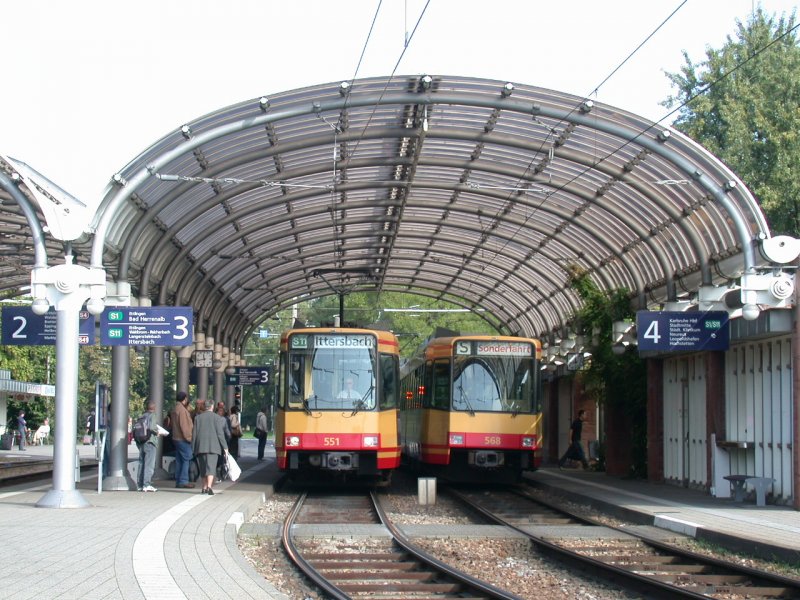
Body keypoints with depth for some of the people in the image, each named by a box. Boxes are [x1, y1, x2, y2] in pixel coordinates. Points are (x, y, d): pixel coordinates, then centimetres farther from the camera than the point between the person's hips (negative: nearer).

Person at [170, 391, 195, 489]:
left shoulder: (174, 410, 15)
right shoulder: (182, 410, -15)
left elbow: (171, 424, 22)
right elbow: (184, 426, -19)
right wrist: (188, 437, -15)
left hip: (176, 438, 10)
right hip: (183, 439, -10)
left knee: (179, 460, 11)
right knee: (186, 459, -7)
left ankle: (178, 481, 12)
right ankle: (183, 481, -11)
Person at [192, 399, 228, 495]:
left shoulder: (198, 417, 7)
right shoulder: (217, 417, -1)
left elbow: (194, 433, 8)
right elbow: (220, 433, -4)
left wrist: (193, 447, 14)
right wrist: (225, 447, 1)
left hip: (200, 446, 3)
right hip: (213, 446, -3)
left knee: (203, 467, 12)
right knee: (211, 466, -9)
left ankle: (205, 487, 14)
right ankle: (209, 486, -24)